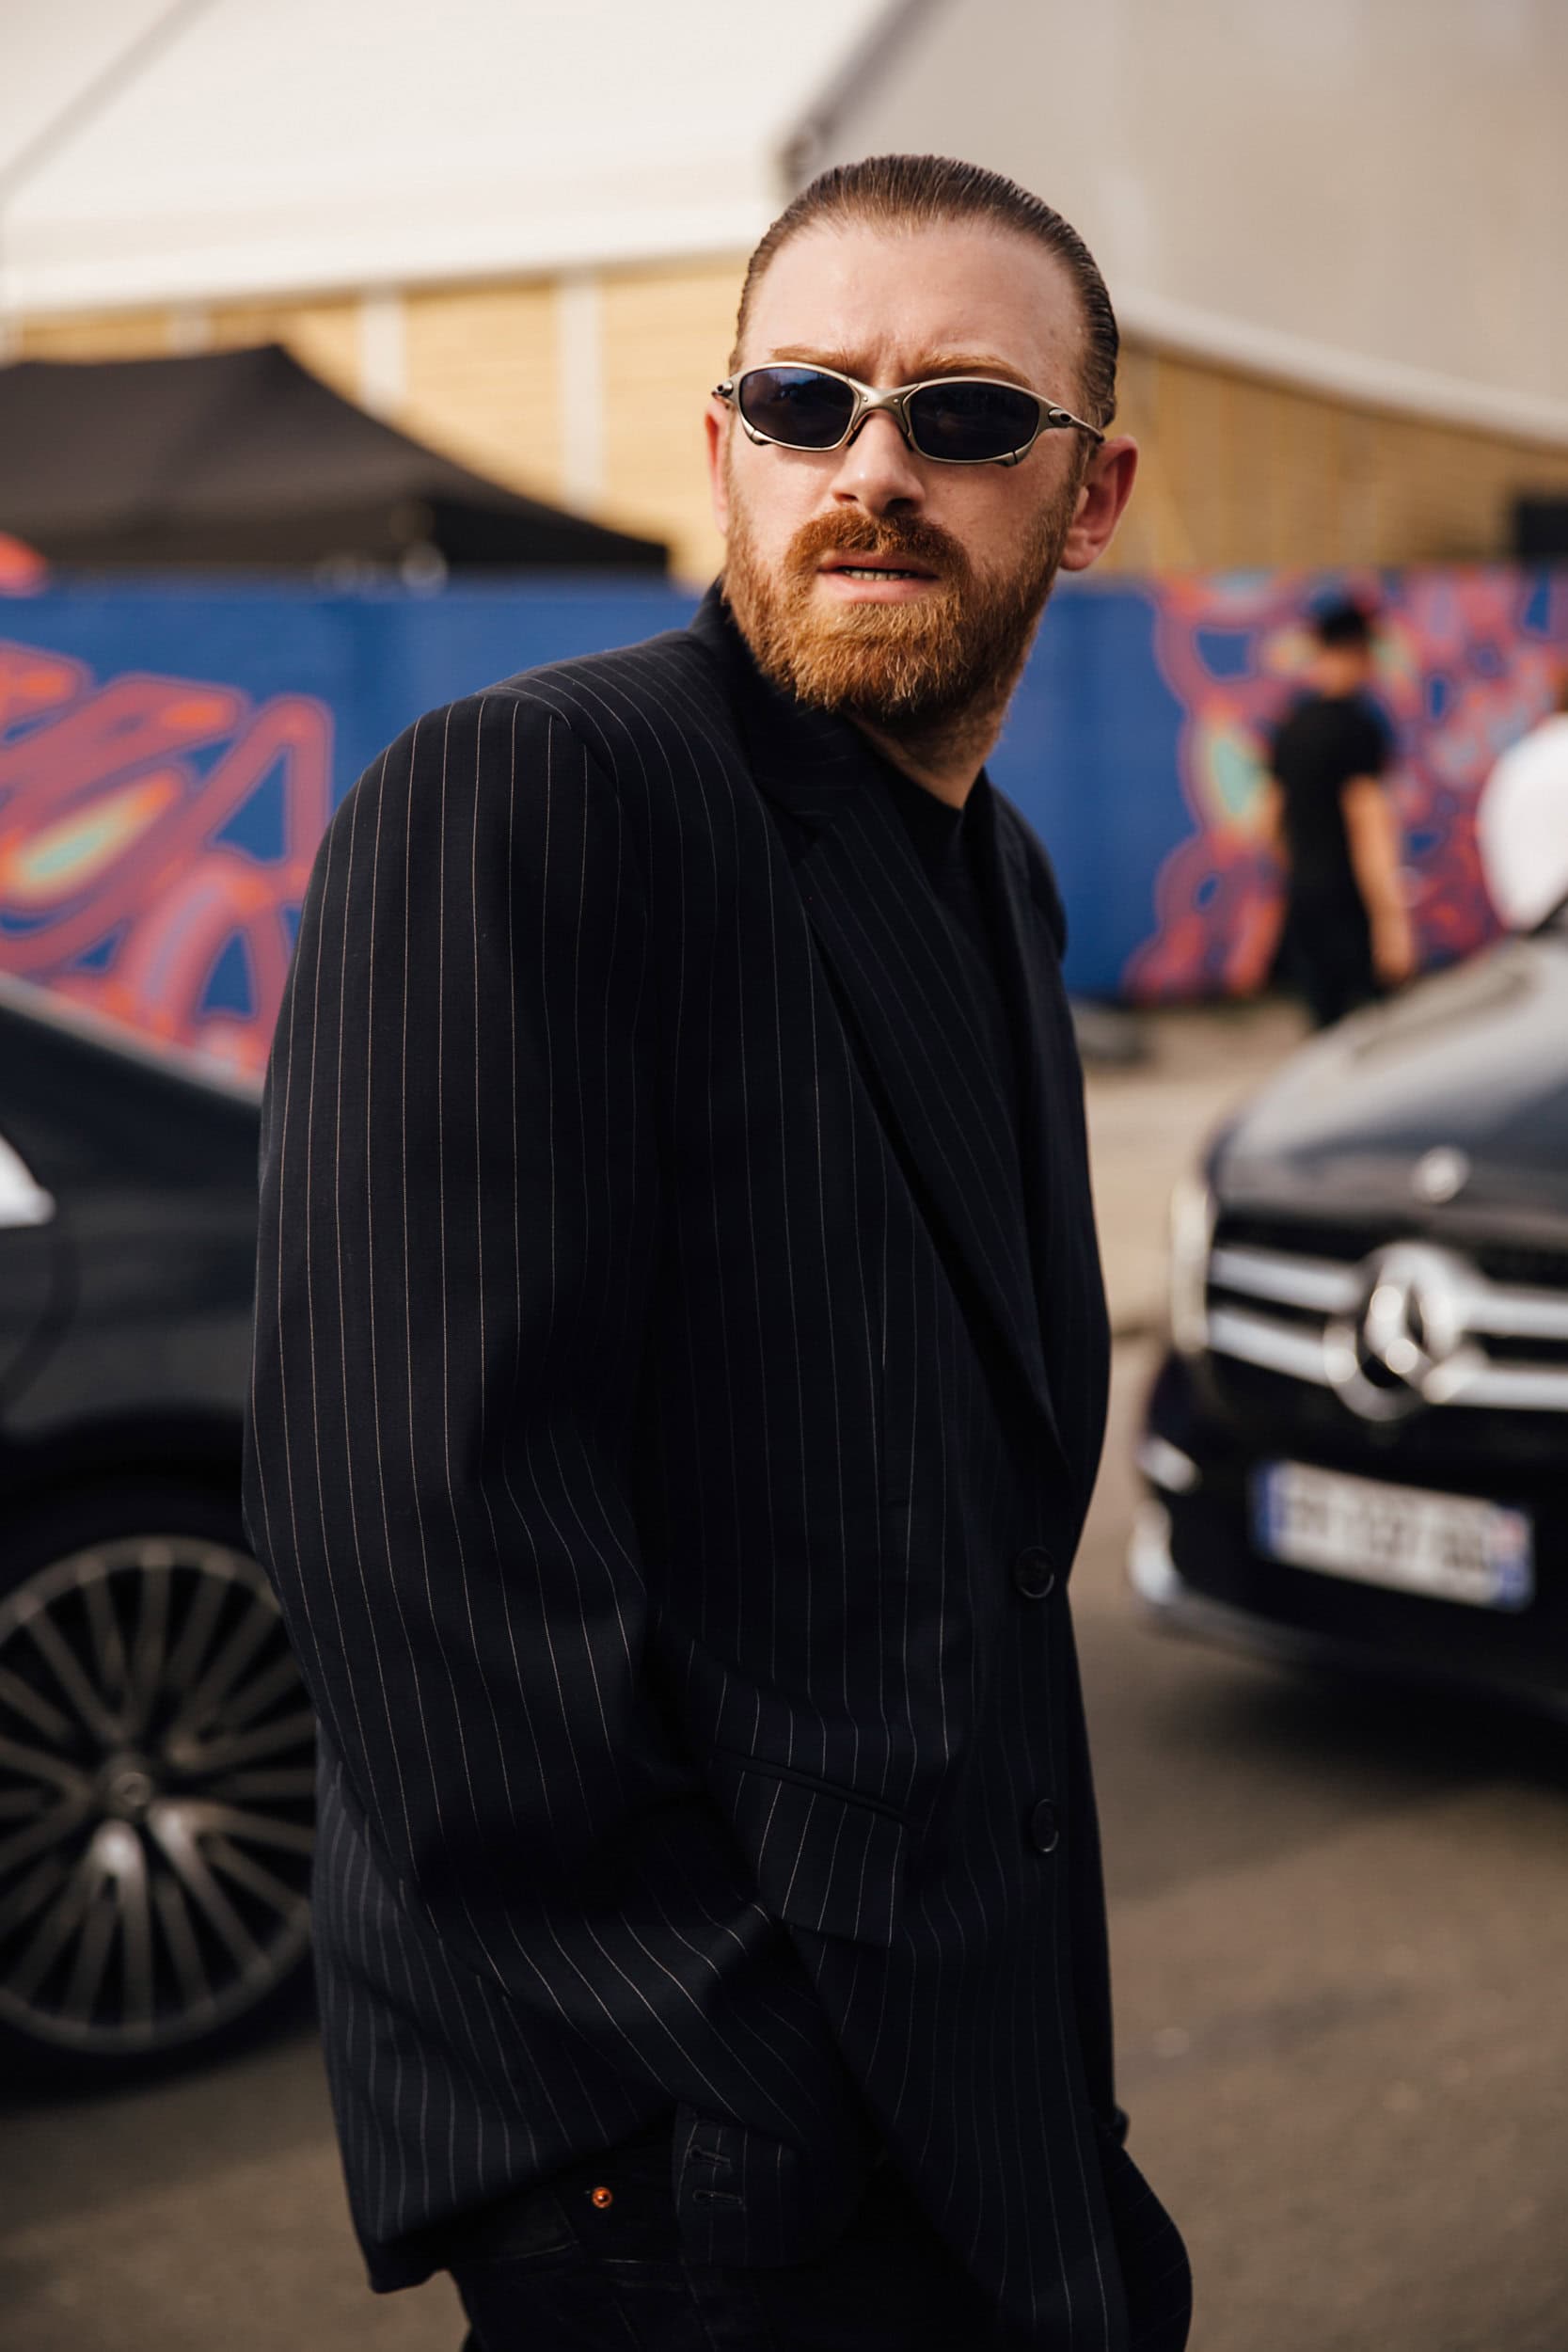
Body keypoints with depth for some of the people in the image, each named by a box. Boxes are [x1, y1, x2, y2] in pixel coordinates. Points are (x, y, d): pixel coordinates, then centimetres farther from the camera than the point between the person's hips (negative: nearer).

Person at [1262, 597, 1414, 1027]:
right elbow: (1366, 826, -18)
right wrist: (1391, 920, -19)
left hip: (1301, 895, 8)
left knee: (1327, 1027, 11)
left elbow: (1272, 824, 20)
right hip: (1348, 902, -8)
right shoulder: (1357, 724, -12)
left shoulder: (1291, 723, 13)